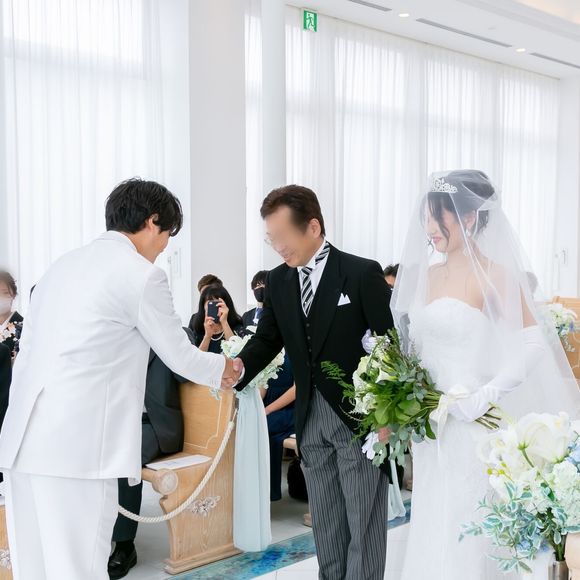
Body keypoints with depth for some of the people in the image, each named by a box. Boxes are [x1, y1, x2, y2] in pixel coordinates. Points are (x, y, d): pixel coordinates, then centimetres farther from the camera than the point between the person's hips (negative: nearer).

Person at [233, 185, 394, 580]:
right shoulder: (278, 281, 3)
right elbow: (266, 340, 6)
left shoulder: (363, 273, -12)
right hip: (312, 418, 5)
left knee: (364, 522, 6)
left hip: (361, 417, -5)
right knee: (326, 524, 16)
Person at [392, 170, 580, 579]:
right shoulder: (428, 273, 9)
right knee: (433, 533, 15)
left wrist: (484, 399, -23)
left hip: (472, 425, -6)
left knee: (467, 537, 3)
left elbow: (534, 345, -18)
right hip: (431, 424, 6)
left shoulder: (493, 275, -11)